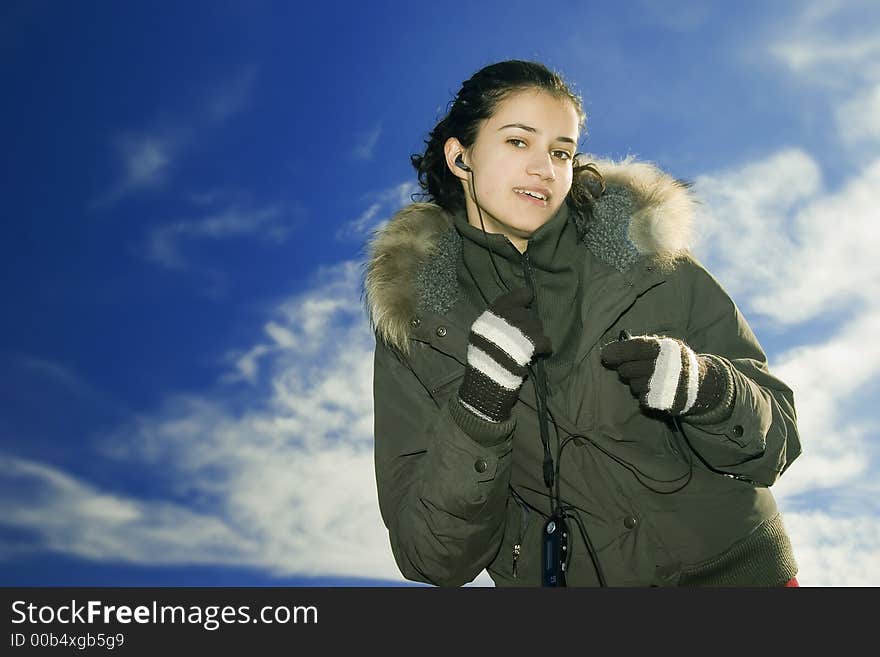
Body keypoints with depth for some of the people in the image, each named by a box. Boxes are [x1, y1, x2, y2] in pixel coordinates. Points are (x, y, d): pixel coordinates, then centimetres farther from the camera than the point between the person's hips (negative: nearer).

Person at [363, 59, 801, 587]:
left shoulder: (643, 251, -4)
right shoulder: (414, 329, -3)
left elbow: (776, 443, 0)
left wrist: (701, 386, -19)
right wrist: (477, 408, -21)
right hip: (555, 576, -1)